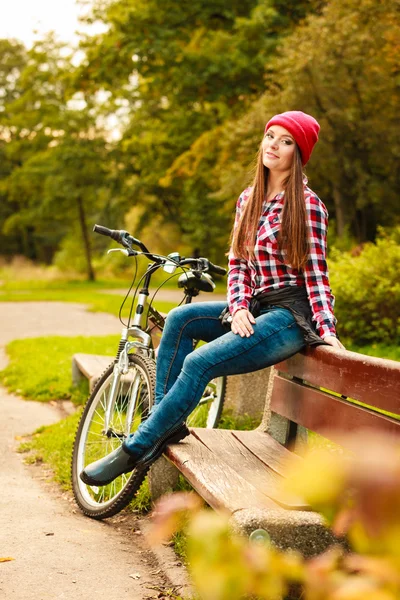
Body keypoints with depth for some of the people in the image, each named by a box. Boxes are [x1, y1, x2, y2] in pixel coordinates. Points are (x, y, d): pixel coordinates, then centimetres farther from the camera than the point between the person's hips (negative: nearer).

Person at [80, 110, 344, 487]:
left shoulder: (307, 205, -9)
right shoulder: (248, 200, 12)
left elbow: (316, 273, -11)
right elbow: (238, 263, 10)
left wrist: (326, 330, -20)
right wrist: (239, 308, -7)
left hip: (291, 314, -7)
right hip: (254, 309, 7)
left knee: (199, 363, -22)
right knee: (181, 319, -12)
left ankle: (136, 449, -14)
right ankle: (167, 421, -7)